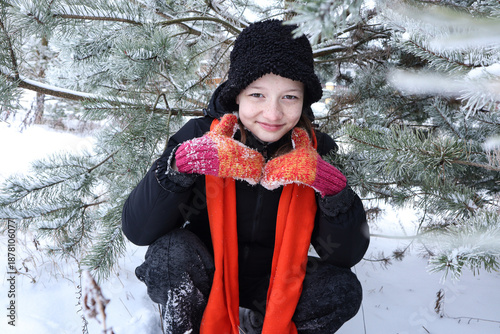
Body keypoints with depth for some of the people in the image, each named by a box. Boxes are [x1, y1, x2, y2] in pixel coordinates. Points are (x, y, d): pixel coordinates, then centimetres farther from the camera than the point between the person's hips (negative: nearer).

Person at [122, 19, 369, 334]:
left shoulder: (313, 152, -13)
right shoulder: (201, 136, -18)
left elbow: (348, 255, -15)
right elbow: (137, 230, -23)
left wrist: (332, 187, -31)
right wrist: (181, 162, -37)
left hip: (273, 284, 2)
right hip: (204, 278, -2)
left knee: (344, 288, -21)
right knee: (170, 250, -30)